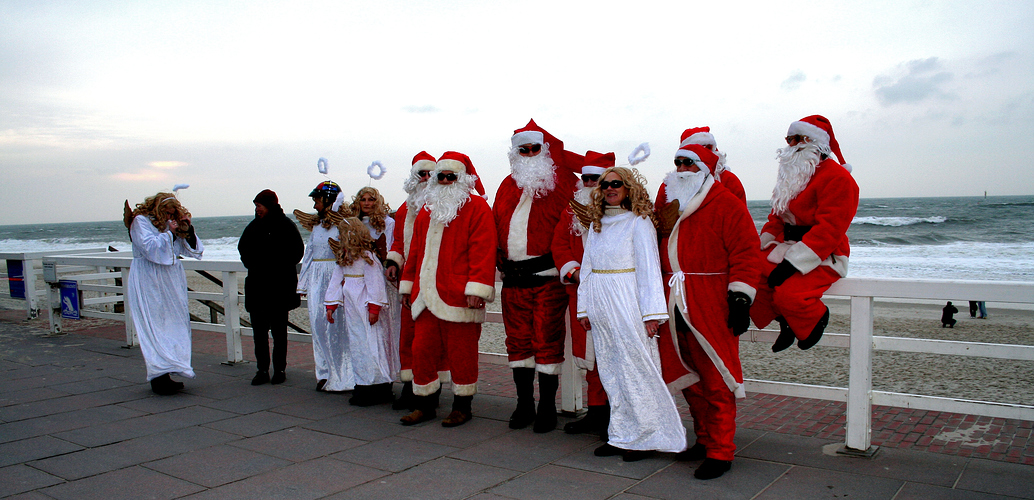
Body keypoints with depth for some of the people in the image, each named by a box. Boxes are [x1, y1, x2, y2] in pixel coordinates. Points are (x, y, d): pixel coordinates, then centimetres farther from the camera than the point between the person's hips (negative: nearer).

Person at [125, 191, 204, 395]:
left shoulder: (171, 225, 17)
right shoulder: (141, 221, -1)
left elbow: (192, 250, 16)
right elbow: (150, 247, -15)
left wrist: (188, 229, 3)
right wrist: (168, 233, -11)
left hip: (170, 284, 7)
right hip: (148, 284, -7)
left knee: (173, 327, 3)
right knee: (153, 328, -9)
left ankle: (164, 375, 7)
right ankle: (159, 375, -13)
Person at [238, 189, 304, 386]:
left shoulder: (286, 226, -5)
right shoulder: (254, 226, 9)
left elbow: (296, 252, -7)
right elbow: (243, 248, 18)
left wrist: (279, 269, -11)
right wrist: (253, 266, 2)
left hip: (280, 287, -4)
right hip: (257, 286, 4)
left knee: (279, 330, 4)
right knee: (259, 330, 5)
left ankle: (280, 369, 12)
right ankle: (262, 370, 11)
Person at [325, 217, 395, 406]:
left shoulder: (366, 256, -11)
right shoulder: (344, 258, 13)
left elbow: (375, 283, -14)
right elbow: (337, 280, 16)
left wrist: (374, 309, -17)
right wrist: (331, 305, 12)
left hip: (366, 310, -8)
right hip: (352, 309, 8)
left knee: (370, 345, -6)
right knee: (356, 346, 9)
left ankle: (380, 389, 1)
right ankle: (363, 387, 16)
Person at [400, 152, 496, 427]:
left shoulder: (476, 207, -3)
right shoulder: (428, 210, 19)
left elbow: (482, 250, -12)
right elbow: (416, 250, 24)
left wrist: (476, 288, -19)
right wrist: (408, 285, 22)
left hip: (458, 297, -6)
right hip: (426, 296, 7)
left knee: (460, 353, 2)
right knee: (422, 350, 8)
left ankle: (462, 407, 16)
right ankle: (424, 405, 21)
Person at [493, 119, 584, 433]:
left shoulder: (558, 181, 1)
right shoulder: (508, 186, 17)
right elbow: (496, 225, 22)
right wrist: (500, 259, 12)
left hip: (547, 276, -5)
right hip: (514, 277, 6)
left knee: (547, 342, -2)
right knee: (518, 342, 11)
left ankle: (547, 407, 10)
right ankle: (524, 405, 23)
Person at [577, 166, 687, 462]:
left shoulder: (638, 223, -5)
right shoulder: (596, 224, 15)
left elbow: (649, 269, -9)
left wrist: (651, 313, -14)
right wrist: (584, 308, 14)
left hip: (627, 304, -6)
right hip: (600, 305, 6)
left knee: (636, 369, -2)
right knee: (611, 372, 9)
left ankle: (647, 437, 11)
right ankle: (623, 436, 18)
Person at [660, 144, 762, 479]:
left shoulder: (726, 204, -5)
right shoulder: (672, 206, 16)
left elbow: (746, 252, -11)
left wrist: (740, 298, -17)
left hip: (712, 307, -7)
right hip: (678, 307, 7)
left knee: (716, 381, -3)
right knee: (690, 379, 14)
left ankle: (721, 453, 7)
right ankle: (705, 440, 28)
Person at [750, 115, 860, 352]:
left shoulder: (837, 178, -15)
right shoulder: (794, 175, 16)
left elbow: (828, 230, -22)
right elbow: (777, 217, 19)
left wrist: (792, 263, -27)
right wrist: (760, 249, 4)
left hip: (821, 258, -8)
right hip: (784, 249, 9)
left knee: (788, 293, -31)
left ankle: (817, 319, 3)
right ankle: (784, 320, 7)